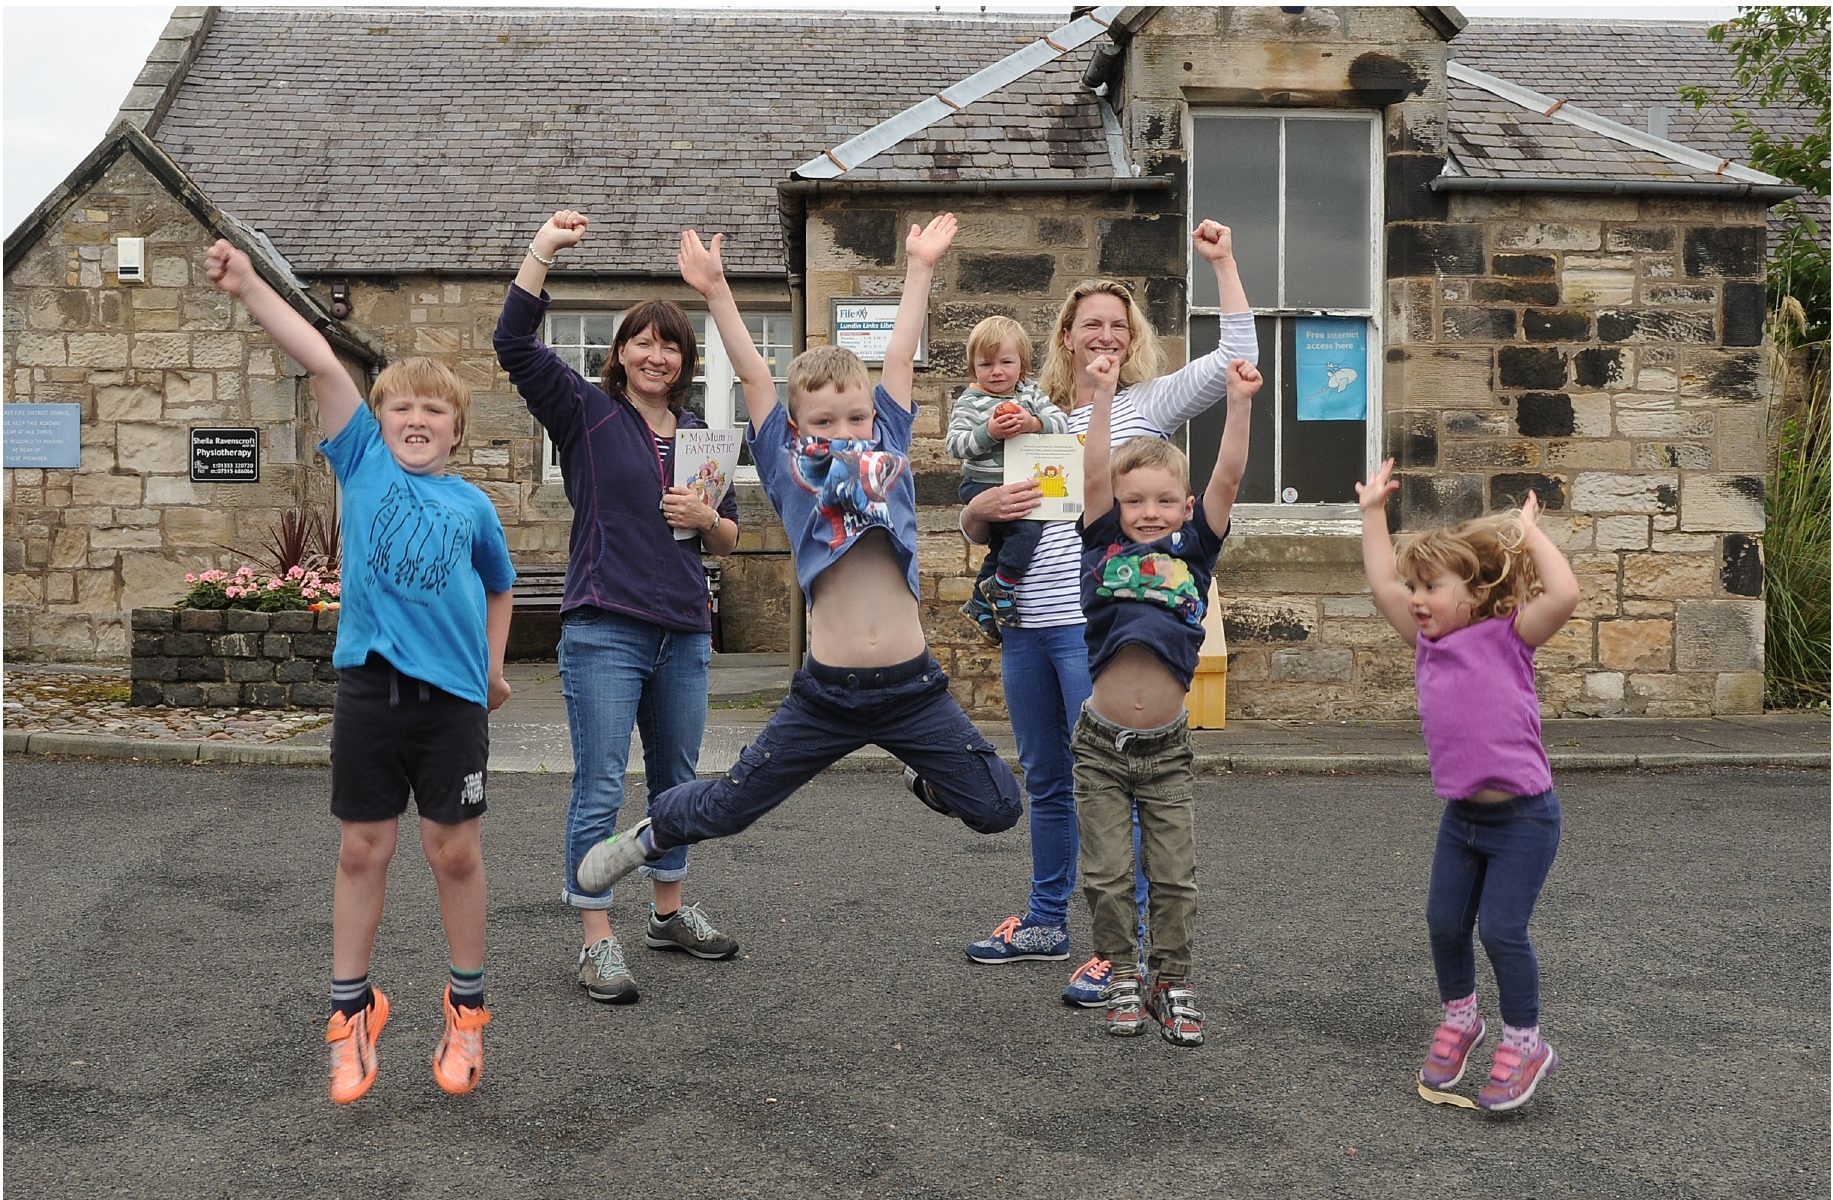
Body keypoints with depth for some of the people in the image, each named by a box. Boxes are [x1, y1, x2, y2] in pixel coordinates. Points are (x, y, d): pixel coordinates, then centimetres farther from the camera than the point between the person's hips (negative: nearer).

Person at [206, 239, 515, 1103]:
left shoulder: (472, 505, 6)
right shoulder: (362, 463, 3)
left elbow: (499, 589, 21)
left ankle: (466, 1008, 24)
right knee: (362, 849, 8)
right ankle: (351, 1011, 24)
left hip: (453, 693, 0)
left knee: (455, 851, 7)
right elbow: (321, 364, -8)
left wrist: (493, 670, 17)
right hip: (369, 685, 0)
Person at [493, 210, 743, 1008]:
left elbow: (729, 539, 17)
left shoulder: (700, 434, 13)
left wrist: (706, 517, -6)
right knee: (600, 789, -5)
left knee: (677, 781, 16)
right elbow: (514, 343, -13)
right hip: (604, 631, -5)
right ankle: (597, 940, 3)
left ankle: (669, 912, 32)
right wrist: (542, 251, -20)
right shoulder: (585, 412, 0)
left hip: (684, 634, 5)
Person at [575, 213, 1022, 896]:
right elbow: (752, 376, -2)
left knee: (997, 809, 2)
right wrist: (715, 290, -7)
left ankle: (934, 782, 35)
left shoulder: (887, 449, 6)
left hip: (912, 686, 2)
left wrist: (919, 269, 10)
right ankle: (652, 832, 39)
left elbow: (899, 361, 8)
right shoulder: (788, 467, 2)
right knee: (726, 808, 8)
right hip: (826, 692, -1)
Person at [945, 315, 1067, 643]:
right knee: (1027, 527, -26)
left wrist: (1034, 424, -22)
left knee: (1002, 546, 18)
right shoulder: (970, 401, -9)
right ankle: (1001, 588, -8)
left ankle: (980, 605, 36)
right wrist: (988, 432, -31)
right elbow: (955, 444, -18)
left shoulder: (1030, 393, 5)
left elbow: (1062, 423, -3)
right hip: (983, 485, -7)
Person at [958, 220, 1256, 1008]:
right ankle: (1046, 922, 30)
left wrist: (1222, 264, -3)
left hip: (1099, 624, -5)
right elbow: (975, 529, 17)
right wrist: (981, 509, -6)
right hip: (1025, 624, 5)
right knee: (1045, 783, 16)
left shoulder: (1146, 405, 6)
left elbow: (1236, 359, -6)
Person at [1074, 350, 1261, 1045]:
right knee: (1108, 877, 7)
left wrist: (1239, 403, -16)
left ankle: (1172, 983, 25)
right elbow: (1094, 475, -11)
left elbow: (1228, 478, -7)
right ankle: (1121, 977, 26)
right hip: (1100, 745, 0)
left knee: (1174, 878, 8)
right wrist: (1104, 394, -19)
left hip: (1166, 749, 1)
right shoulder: (1105, 546, 1)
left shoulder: (1194, 551, 3)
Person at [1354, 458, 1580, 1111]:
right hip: (1460, 815, 7)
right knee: (1444, 922, 13)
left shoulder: (1507, 636, -12)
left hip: (1523, 816, -7)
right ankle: (1459, 1017, 35)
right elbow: (1382, 584, 8)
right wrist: (1373, 512, 10)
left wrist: (1529, 531, -18)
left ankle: (1525, 1041, 13)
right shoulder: (1429, 641, 5)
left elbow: (1564, 595, -27)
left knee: (1502, 928, -6)